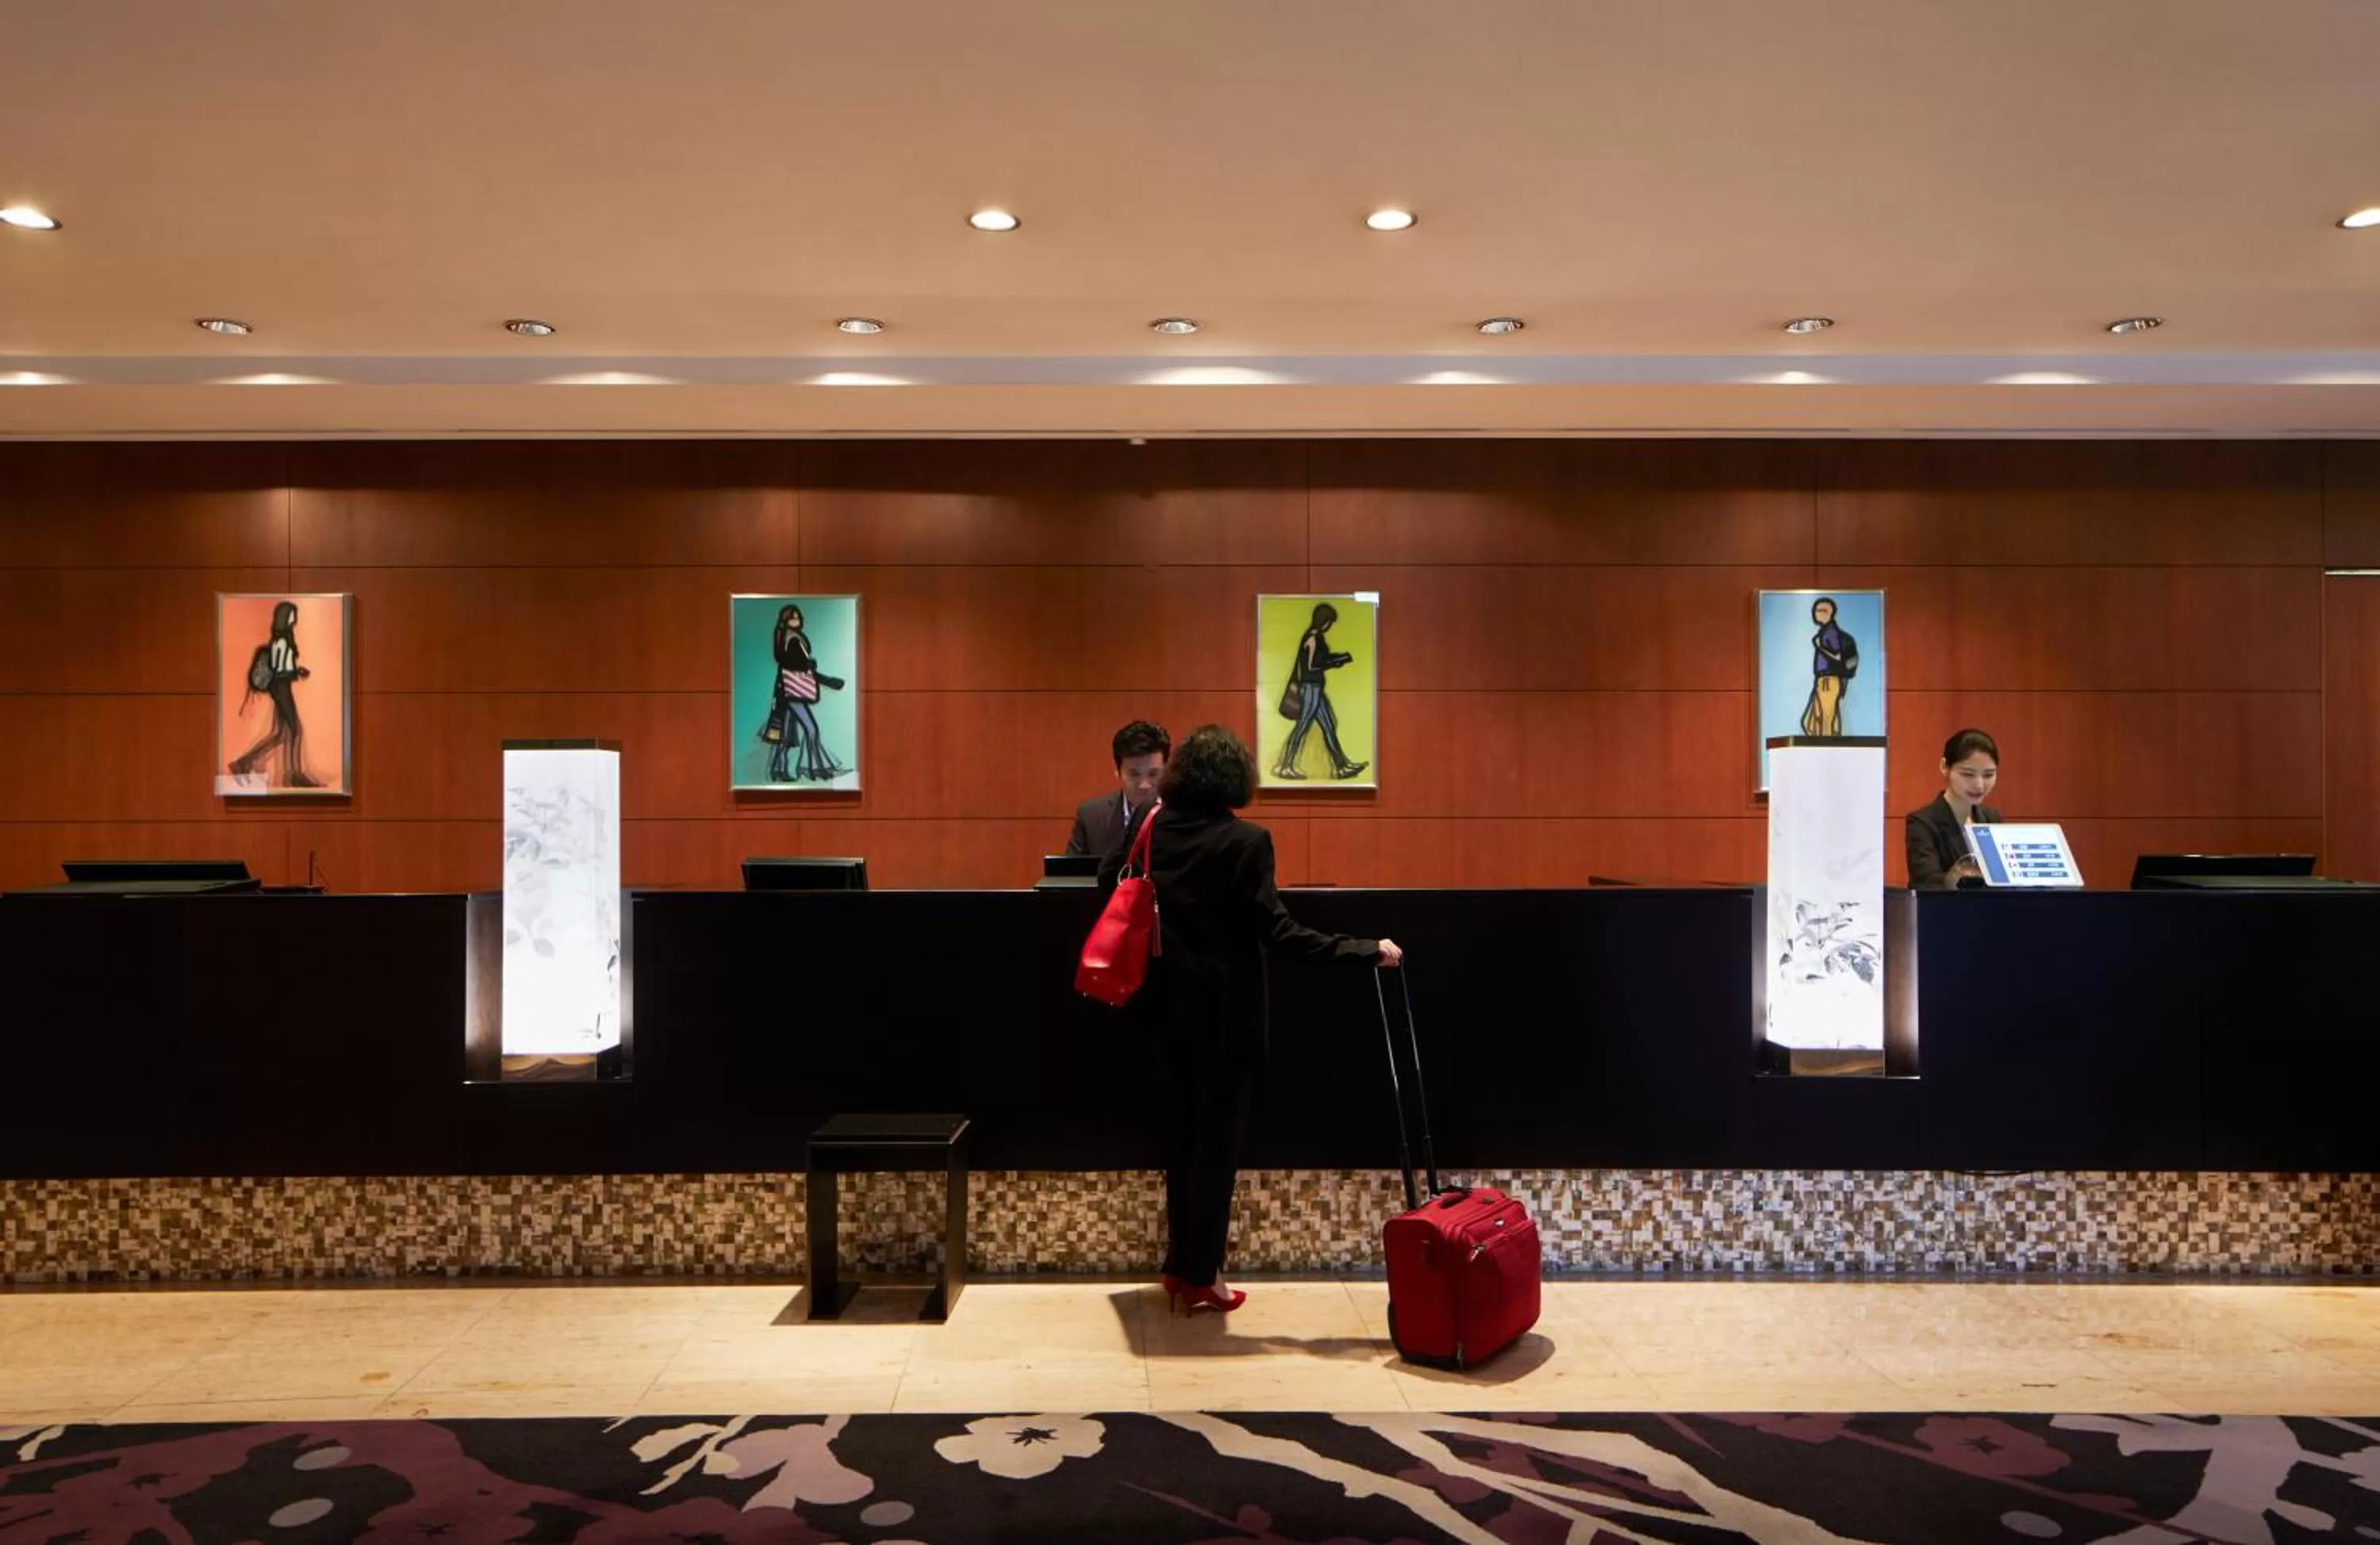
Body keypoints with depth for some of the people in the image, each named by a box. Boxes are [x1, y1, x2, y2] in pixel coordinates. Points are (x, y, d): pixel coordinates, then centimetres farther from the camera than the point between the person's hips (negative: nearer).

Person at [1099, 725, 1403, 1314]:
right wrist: (1365, 951, -17)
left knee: (1182, 1129, 17)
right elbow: (1277, 932, -20)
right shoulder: (1245, 841, -17)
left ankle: (1180, 1265, 27)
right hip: (1226, 1007, -5)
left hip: (1172, 1000, 6)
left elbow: (1108, 879, 10)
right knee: (1217, 1136, 6)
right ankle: (1200, 1275, 15)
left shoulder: (1153, 823, -2)